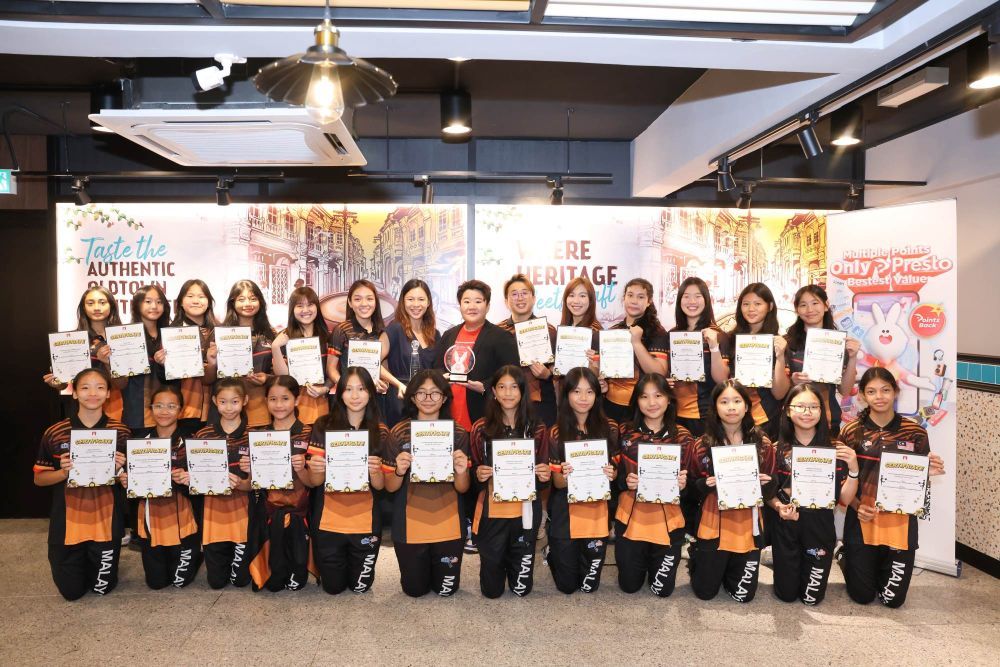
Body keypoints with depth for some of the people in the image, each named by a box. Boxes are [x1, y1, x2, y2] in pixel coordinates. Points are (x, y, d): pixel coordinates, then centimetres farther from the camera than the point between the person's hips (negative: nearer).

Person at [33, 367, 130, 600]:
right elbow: (39, 478, 3)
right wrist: (64, 472, -16)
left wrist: (120, 470, -18)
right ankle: (77, 561, 43)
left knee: (102, 587, 11)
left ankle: (97, 561, 43)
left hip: (106, 520, 0)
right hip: (68, 522, 0)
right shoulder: (55, 433, -5)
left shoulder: (121, 433, -5)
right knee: (72, 591, 12)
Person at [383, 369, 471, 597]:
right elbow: (389, 487, -2)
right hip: (409, 526, 0)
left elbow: (463, 488, -2)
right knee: (414, 589, 14)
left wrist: (461, 472, -24)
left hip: (448, 526, 1)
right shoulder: (399, 433, -8)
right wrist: (399, 471, -23)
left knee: (446, 589, 13)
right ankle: (420, 571, 45)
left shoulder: (458, 434, -6)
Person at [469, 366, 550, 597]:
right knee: (491, 589, 8)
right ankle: (500, 564, 40)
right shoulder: (481, 428, -2)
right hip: (491, 510, -1)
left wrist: (544, 476, -13)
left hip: (525, 510, 1)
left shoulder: (536, 429, 2)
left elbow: (542, 473, 9)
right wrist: (478, 475, -17)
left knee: (522, 588, 9)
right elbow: (473, 472, 5)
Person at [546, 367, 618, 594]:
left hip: (596, 511, 1)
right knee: (566, 584, 10)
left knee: (589, 584, 10)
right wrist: (564, 476, -29)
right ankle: (553, 553, 40)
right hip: (565, 513, -1)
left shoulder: (609, 429, -4)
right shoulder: (557, 433, -9)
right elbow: (557, 483, -6)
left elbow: (615, 472, 5)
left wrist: (611, 474, -19)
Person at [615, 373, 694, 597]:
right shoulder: (625, 432, -4)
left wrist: (683, 484, -19)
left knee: (662, 589, 8)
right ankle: (643, 560, 42)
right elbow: (615, 476, 1)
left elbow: (687, 480, 2)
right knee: (629, 585, 10)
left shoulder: (682, 436, -2)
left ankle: (655, 561, 40)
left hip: (667, 519, 0)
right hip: (631, 516, 0)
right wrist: (626, 481, -20)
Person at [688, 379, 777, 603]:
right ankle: (699, 559, 38)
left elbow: (770, 492, 5)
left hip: (748, 526, 1)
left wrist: (767, 483, -17)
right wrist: (706, 485, -19)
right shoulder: (702, 446, -7)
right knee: (705, 591, 7)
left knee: (743, 594, 8)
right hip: (714, 524, -1)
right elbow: (692, 489, 1)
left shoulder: (763, 444, -3)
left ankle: (727, 568, 39)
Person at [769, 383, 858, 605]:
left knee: (811, 597, 11)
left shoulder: (835, 449, -7)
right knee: (786, 593, 12)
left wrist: (853, 468, -22)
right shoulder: (778, 449, -7)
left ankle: (810, 568, 43)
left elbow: (845, 497, -6)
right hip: (785, 526, 0)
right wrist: (778, 506, -22)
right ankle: (789, 566, 44)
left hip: (819, 526, 0)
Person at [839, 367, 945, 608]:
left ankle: (879, 568, 39)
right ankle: (846, 558, 38)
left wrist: (930, 472, -17)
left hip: (900, 522, 1)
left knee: (892, 599, 8)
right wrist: (857, 507, -17)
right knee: (862, 595, 7)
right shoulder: (852, 431, -5)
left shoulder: (915, 433, -2)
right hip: (862, 521, -1)